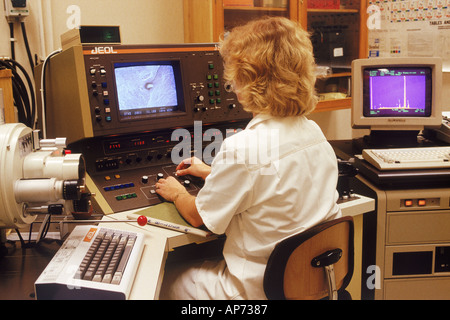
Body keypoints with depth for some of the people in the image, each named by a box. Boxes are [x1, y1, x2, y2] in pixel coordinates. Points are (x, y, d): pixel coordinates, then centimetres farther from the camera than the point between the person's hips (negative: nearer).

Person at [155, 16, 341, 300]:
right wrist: (212, 173, 26)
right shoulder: (314, 132, -4)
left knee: (163, 281, 15)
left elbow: (198, 217, -12)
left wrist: (176, 193, 11)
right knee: (205, 262, 28)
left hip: (258, 287, -7)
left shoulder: (242, 149, -29)